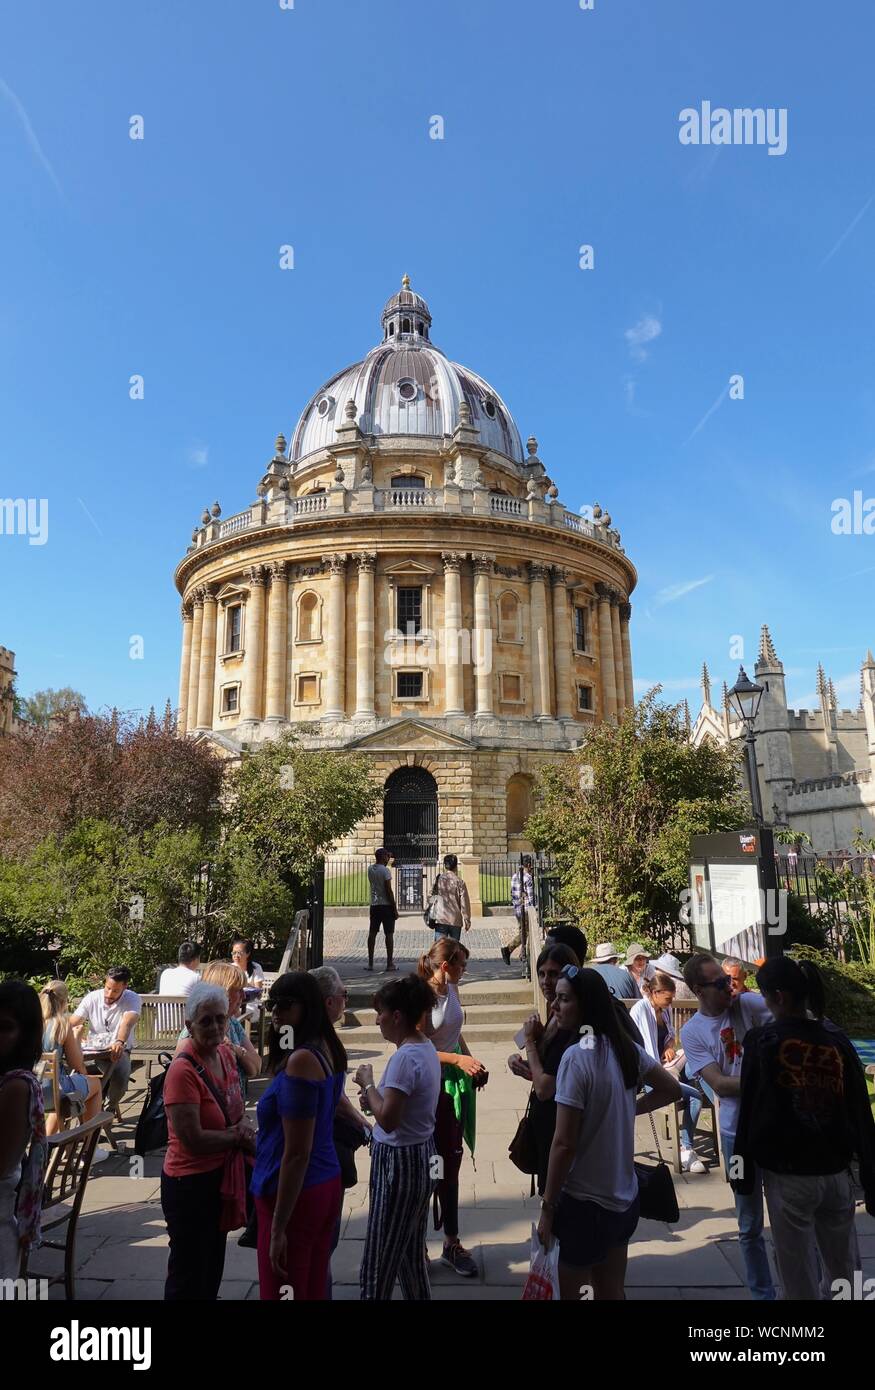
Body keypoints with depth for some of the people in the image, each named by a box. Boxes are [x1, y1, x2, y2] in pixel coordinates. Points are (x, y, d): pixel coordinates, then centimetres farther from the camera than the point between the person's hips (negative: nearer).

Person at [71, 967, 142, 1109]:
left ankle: (112, 1105, 3)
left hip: (119, 1050, -2)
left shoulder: (132, 999, -10)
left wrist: (120, 1042, -50)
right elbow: (71, 1023, -3)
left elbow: (127, 1022, -29)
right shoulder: (92, 998, 0)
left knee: (121, 1074, -31)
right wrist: (75, 1030, -30)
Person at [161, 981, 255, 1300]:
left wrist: (242, 1124, -8)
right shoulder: (182, 1071, -26)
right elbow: (194, 1139, -26)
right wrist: (239, 1136, -14)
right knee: (189, 1277, 11)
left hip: (222, 1175, 8)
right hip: (190, 1182, -7)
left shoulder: (226, 1054, -3)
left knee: (213, 1267, 24)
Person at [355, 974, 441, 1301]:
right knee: (412, 1253, 23)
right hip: (421, 1155, 9)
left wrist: (368, 1083, -14)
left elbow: (388, 1120, -26)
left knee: (378, 1264, 4)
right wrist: (375, 1099, 2)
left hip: (398, 1161, -9)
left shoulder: (405, 1057, -24)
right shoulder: (426, 1048, 4)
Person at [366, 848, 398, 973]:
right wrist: (395, 909, -11)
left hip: (374, 905, 6)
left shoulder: (370, 869, 5)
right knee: (389, 934, 0)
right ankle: (390, 963, 2)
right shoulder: (386, 870, -13)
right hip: (386, 905, -6)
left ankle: (370, 963, 9)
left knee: (372, 933, 8)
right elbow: (389, 891, -15)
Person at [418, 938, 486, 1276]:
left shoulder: (452, 989, 3)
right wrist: (458, 1059, -25)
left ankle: (452, 1243, 31)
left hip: (455, 1084, 7)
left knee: (451, 1165, 17)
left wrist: (473, 1063, 4)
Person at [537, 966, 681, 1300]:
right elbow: (671, 1090, 16)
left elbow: (564, 1144, -22)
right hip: (623, 1197, 7)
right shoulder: (627, 1047, -1)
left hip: (584, 1202, -7)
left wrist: (547, 1207, -12)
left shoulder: (576, 1056, -23)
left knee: (565, 1293, 11)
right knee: (611, 1291, 23)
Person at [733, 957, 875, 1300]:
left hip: (788, 1177, -4)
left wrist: (743, 1173, 3)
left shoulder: (762, 1041, -11)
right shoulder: (838, 1041, -2)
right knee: (846, 1273, 21)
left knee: (800, 1277, 11)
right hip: (837, 1173, 4)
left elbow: (750, 1112, -7)